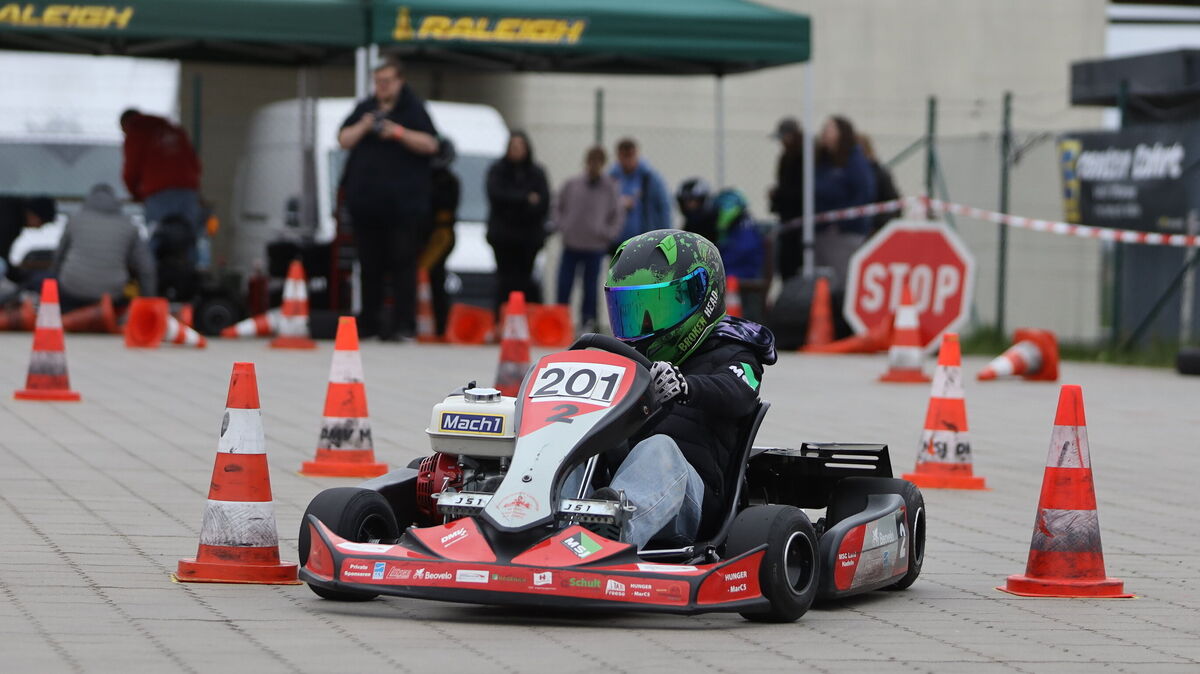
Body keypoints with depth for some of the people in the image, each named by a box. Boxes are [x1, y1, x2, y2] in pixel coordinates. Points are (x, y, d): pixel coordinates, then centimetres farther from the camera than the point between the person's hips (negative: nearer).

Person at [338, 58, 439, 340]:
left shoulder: (414, 108, 2)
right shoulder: (365, 108, 16)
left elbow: (430, 144, -5)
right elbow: (343, 140, 12)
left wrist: (399, 133, -17)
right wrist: (363, 127, -6)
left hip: (403, 202, -5)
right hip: (366, 198, 5)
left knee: (403, 262, -7)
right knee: (370, 264, 8)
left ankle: (403, 324, -8)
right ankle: (368, 322, 14)